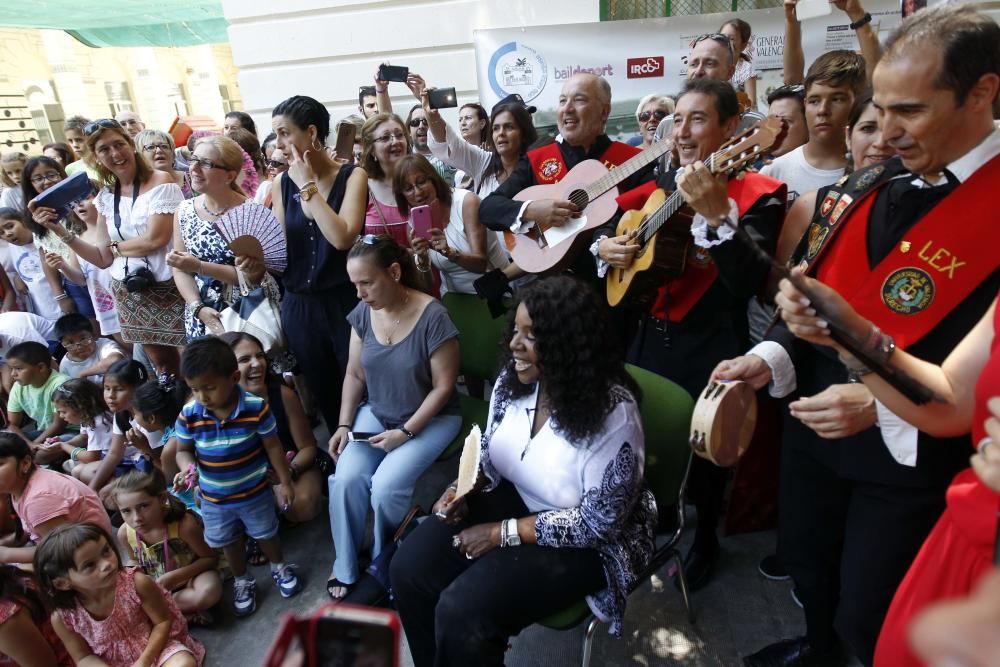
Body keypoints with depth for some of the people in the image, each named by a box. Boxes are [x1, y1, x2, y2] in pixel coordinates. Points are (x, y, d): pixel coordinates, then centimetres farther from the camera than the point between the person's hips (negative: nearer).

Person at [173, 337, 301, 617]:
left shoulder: (256, 407, -25)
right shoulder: (189, 415, -19)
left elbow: (273, 446, -13)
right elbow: (183, 450, -3)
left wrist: (285, 482, -6)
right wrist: (187, 467, -26)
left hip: (254, 493, -2)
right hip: (214, 498, 2)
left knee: (265, 533, 21)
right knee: (229, 542, 24)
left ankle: (279, 568, 51)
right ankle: (242, 581, 51)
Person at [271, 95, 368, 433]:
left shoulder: (352, 176, -7)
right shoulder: (281, 183, 4)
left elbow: (342, 238, -21)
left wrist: (309, 185, -15)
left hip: (344, 302, -4)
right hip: (298, 305, 4)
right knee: (322, 392, 16)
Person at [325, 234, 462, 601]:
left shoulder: (433, 317, -22)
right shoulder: (363, 313, -4)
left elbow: (443, 386, -17)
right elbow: (354, 375, 6)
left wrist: (406, 432, -20)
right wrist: (344, 425, -4)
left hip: (430, 419, -5)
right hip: (376, 413, 5)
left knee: (386, 486, -22)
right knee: (346, 478, -17)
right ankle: (345, 567, 8)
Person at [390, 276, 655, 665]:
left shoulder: (612, 412, -27)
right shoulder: (513, 379, -8)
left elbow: (597, 523, -23)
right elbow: (491, 451, 8)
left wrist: (502, 533, -20)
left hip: (585, 541, -6)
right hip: (513, 499, 6)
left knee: (461, 610, -21)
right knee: (409, 569, -8)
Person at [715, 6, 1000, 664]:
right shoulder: (870, 182, 0)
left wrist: (885, 407, -28)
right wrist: (773, 356, -11)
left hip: (914, 459, -5)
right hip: (813, 423, 6)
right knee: (805, 558, 27)